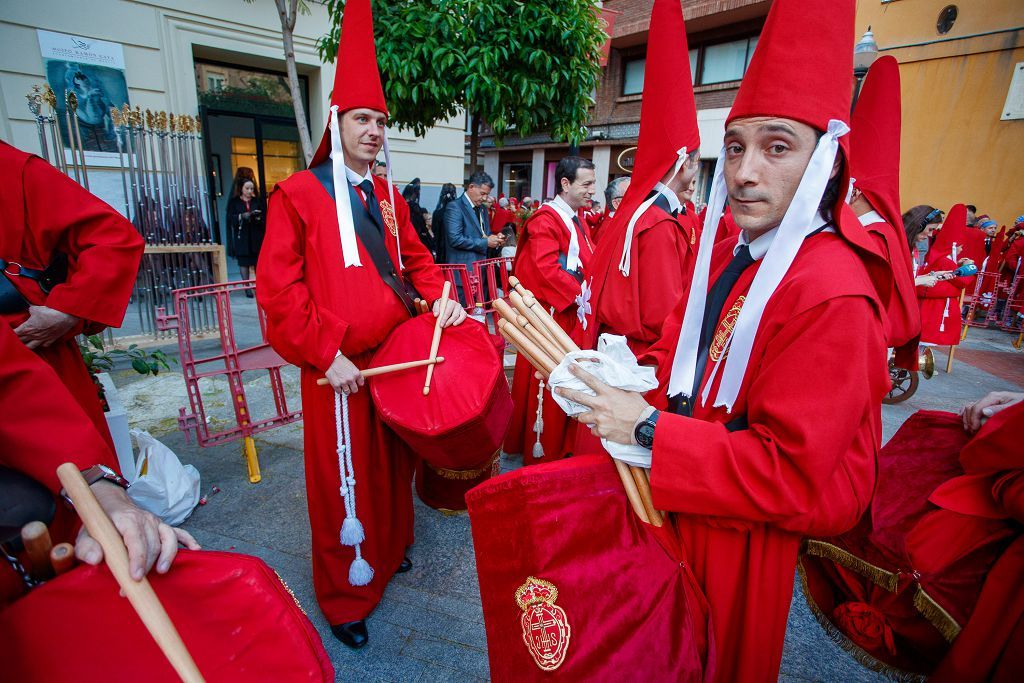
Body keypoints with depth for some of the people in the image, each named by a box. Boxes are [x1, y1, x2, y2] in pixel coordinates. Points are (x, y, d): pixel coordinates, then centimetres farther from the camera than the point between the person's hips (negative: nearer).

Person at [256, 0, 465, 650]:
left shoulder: (387, 196, 12)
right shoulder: (299, 193, -7)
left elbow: (415, 258, 16)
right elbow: (278, 287, -12)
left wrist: (439, 294, -5)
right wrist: (327, 355, -17)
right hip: (340, 366, -5)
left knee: (393, 462, 19)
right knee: (344, 476, 8)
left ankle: (390, 550, 44)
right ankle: (346, 596, 30)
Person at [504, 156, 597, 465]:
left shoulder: (577, 219, 14)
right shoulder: (545, 219, -14)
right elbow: (547, 269, -23)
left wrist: (587, 292, 0)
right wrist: (578, 295, -18)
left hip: (575, 313, 9)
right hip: (552, 315, -8)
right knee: (546, 386, 3)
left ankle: (563, 444, 33)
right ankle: (541, 451, 20)